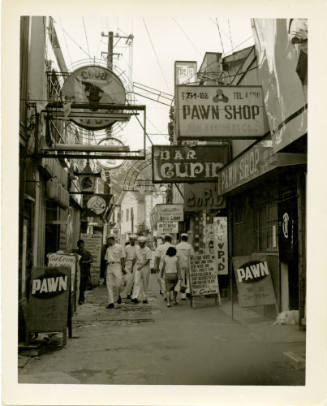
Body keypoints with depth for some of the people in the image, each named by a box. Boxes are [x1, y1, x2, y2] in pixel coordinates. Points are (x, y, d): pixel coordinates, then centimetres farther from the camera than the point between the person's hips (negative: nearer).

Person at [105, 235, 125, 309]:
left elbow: (122, 258, 0)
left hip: (117, 265, -5)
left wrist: (123, 267, -7)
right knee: (109, 285, -2)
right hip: (109, 266, 5)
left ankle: (117, 296, 18)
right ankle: (111, 302, 0)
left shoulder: (119, 247, 3)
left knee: (118, 283, -12)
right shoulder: (108, 249, 19)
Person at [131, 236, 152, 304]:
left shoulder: (147, 250, -7)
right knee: (137, 282, -8)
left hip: (145, 267, -4)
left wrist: (141, 266, -18)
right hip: (137, 267, 4)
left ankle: (144, 298, 14)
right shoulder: (137, 249, 11)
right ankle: (135, 297, -14)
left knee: (145, 283, 4)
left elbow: (148, 260, -12)